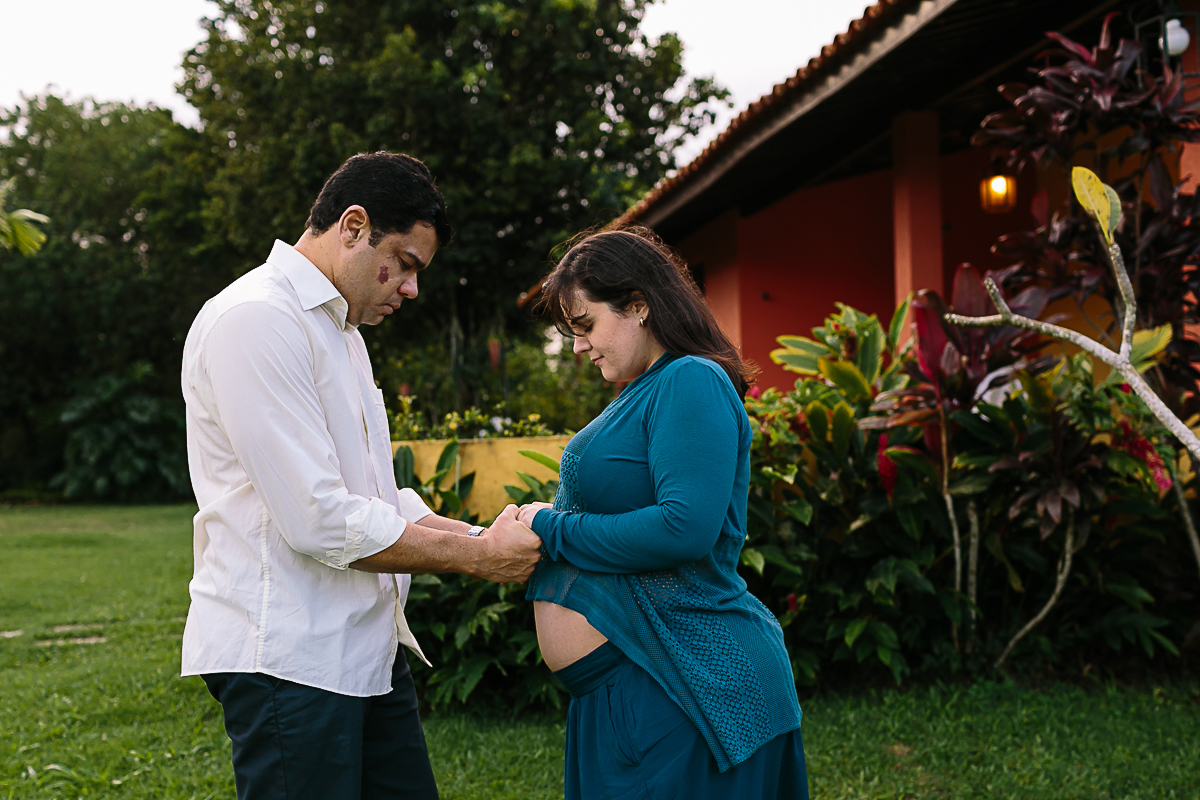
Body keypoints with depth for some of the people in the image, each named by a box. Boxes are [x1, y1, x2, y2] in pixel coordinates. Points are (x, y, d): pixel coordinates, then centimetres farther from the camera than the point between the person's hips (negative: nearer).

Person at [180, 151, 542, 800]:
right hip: (286, 655, -9)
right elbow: (321, 521, -20)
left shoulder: (341, 332, 19)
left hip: (364, 646, 10)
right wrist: (478, 556, -12)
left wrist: (487, 537, 5)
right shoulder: (255, 320, -14)